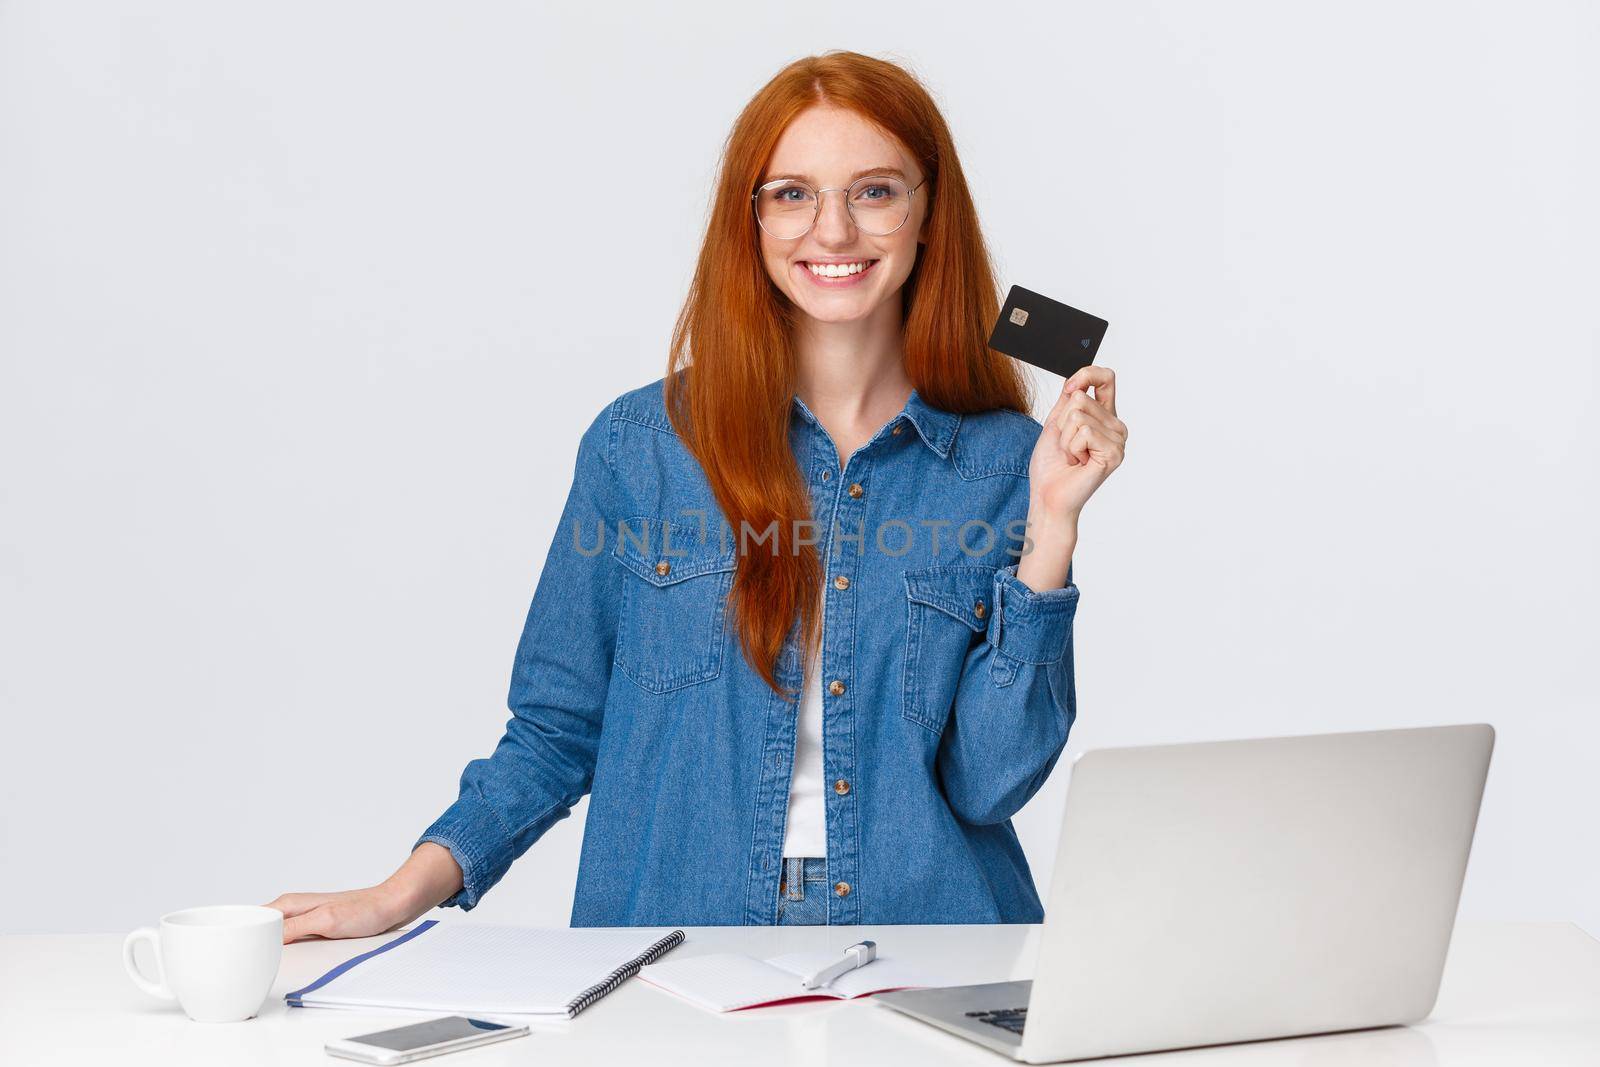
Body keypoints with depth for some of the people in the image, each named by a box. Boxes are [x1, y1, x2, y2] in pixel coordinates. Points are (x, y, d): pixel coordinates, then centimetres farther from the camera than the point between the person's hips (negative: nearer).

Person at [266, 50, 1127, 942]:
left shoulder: (1006, 464, 4)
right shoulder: (640, 443, 4)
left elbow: (989, 783, -1)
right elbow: (558, 730, 10)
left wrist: (1053, 525, -7)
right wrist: (407, 892, -3)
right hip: (669, 947, 0)